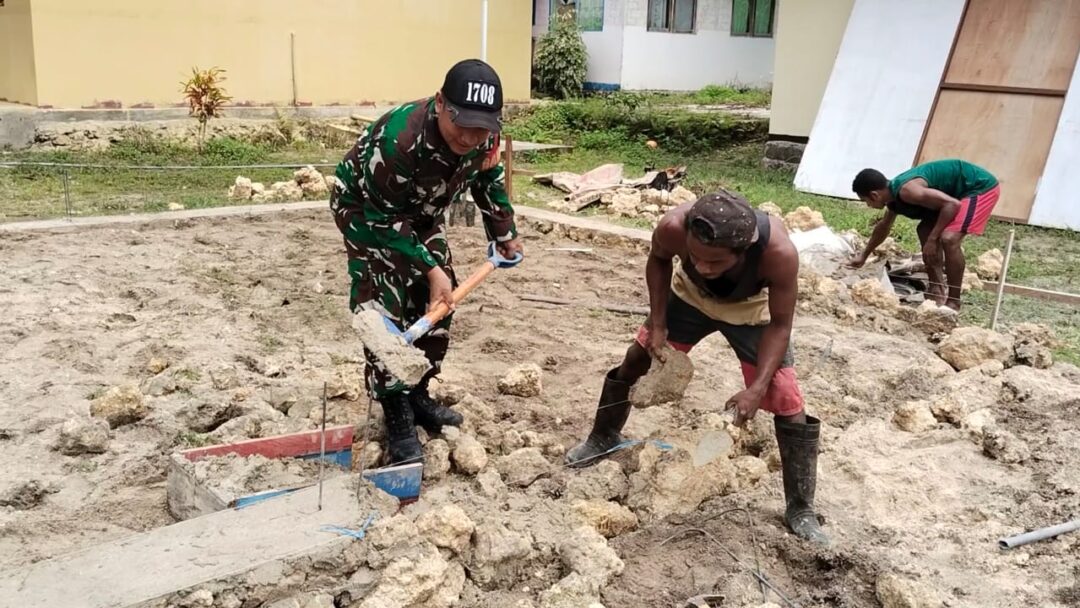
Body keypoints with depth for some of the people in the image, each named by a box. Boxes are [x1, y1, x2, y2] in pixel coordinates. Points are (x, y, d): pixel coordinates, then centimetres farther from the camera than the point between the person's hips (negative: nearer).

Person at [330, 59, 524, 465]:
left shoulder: (484, 135, -22)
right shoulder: (399, 139, -42)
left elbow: (489, 179, 2)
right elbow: (384, 218, -30)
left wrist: (505, 236, 6)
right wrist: (430, 268, -29)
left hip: (421, 213, 6)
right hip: (366, 210, -6)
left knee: (437, 304, 5)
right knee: (384, 311, -15)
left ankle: (417, 394, 22)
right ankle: (397, 420, -5)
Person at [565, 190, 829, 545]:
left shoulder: (778, 251, -44)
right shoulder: (674, 227, -39)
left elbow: (780, 325, -27)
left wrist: (757, 388, -36)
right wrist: (657, 323, -17)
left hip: (753, 310, -2)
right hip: (690, 296, 2)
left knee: (788, 403, -7)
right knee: (636, 359, 10)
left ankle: (800, 510, 8)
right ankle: (603, 438, 37)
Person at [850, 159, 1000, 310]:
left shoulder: (906, 191, -28)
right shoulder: (894, 196, 5)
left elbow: (952, 204, -32)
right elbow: (883, 227, 24)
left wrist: (933, 239, -26)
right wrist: (864, 256, 34)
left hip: (981, 187, -11)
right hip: (963, 189, 11)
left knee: (949, 238, -24)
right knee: (925, 230, 14)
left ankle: (953, 301, -11)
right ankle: (937, 291, 15)